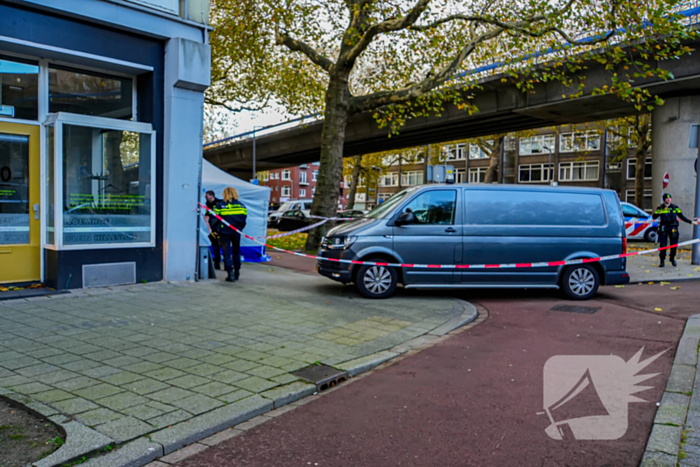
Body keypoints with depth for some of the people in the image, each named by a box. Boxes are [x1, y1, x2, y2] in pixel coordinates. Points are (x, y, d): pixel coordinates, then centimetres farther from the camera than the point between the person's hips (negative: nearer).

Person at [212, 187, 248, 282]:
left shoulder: (220, 205, -5)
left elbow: (214, 218, -4)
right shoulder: (241, 205, 2)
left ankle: (230, 273, -8)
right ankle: (237, 273, 21)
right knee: (236, 252, 16)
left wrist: (214, 229, 6)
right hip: (236, 232, 3)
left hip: (224, 232, -3)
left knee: (227, 253, 1)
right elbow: (244, 217, 6)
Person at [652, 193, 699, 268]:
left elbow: (682, 217, 11)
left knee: (674, 244, 4)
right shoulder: (660, 207, 3)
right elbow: (654, 217, 0)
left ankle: (672, 259, 26)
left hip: (673, 228, 2)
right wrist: (658, 214, -21)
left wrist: (691, 222, 7)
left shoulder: (675, 207, 7)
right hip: (663, 228, -2)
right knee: (662, 245, -5)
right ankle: (662, 261, 2)